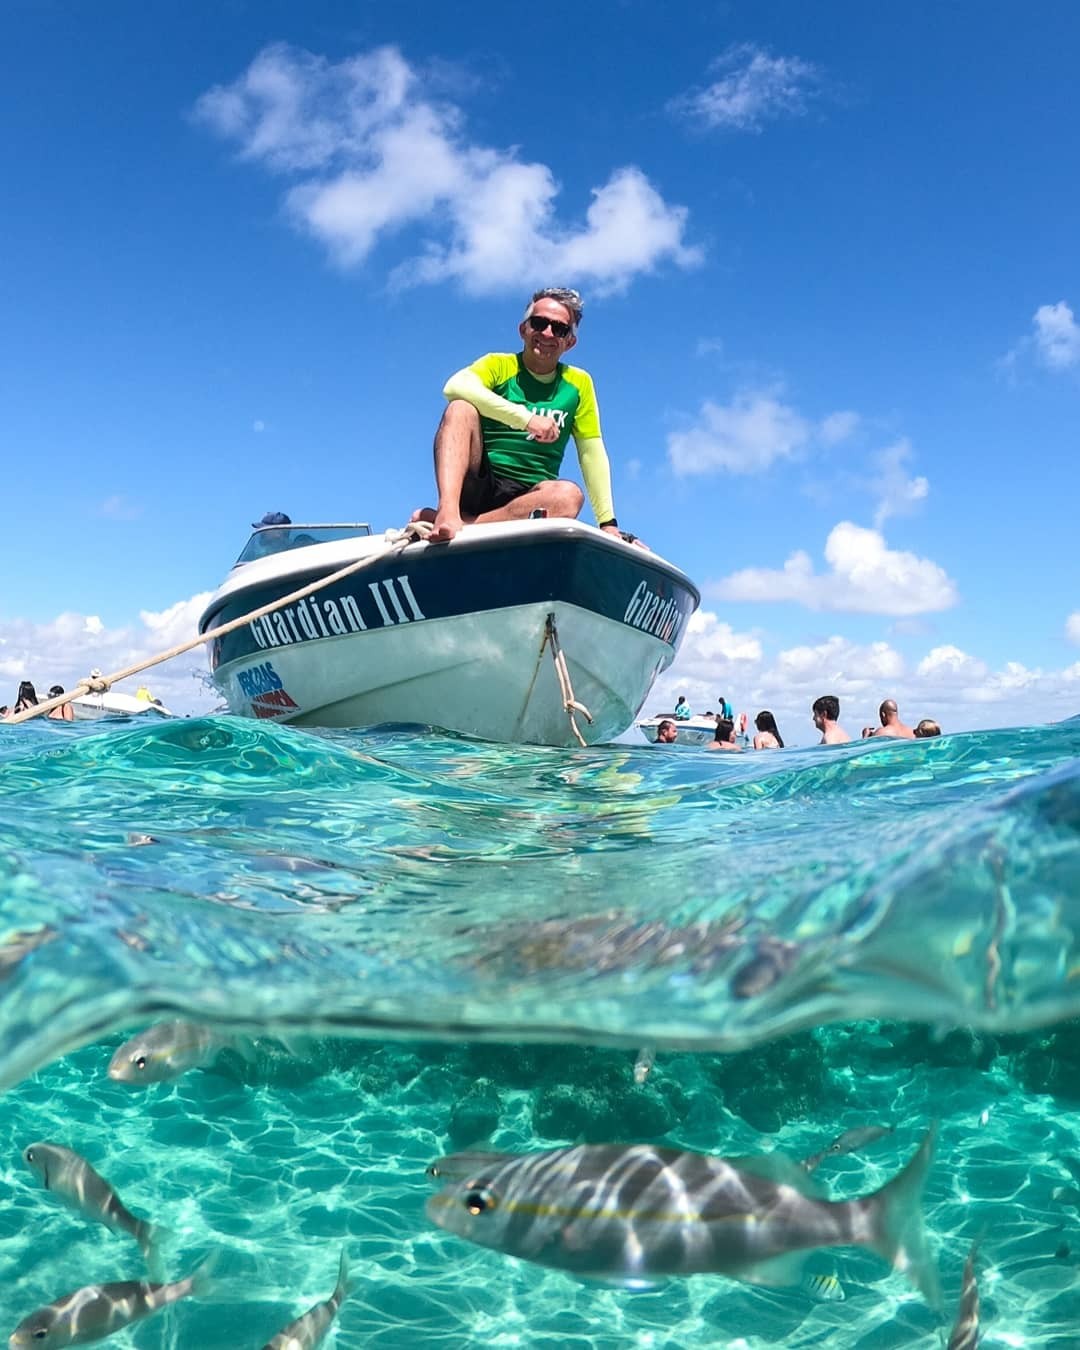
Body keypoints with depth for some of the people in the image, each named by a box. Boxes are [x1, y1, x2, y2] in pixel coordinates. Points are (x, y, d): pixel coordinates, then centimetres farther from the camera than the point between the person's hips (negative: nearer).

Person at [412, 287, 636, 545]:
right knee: (461, 408, -24)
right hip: (477, 484, -1)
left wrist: (608, 523, -4)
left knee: (568, 495, -32)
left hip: (528, 496, 1)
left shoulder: (578, 383, 10)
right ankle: (448, 512, -43)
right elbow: (455, 386, -18)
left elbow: (593, 453, 6)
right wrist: (527, 419, -28)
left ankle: (467, 524, -30)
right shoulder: (498, 364, 4)